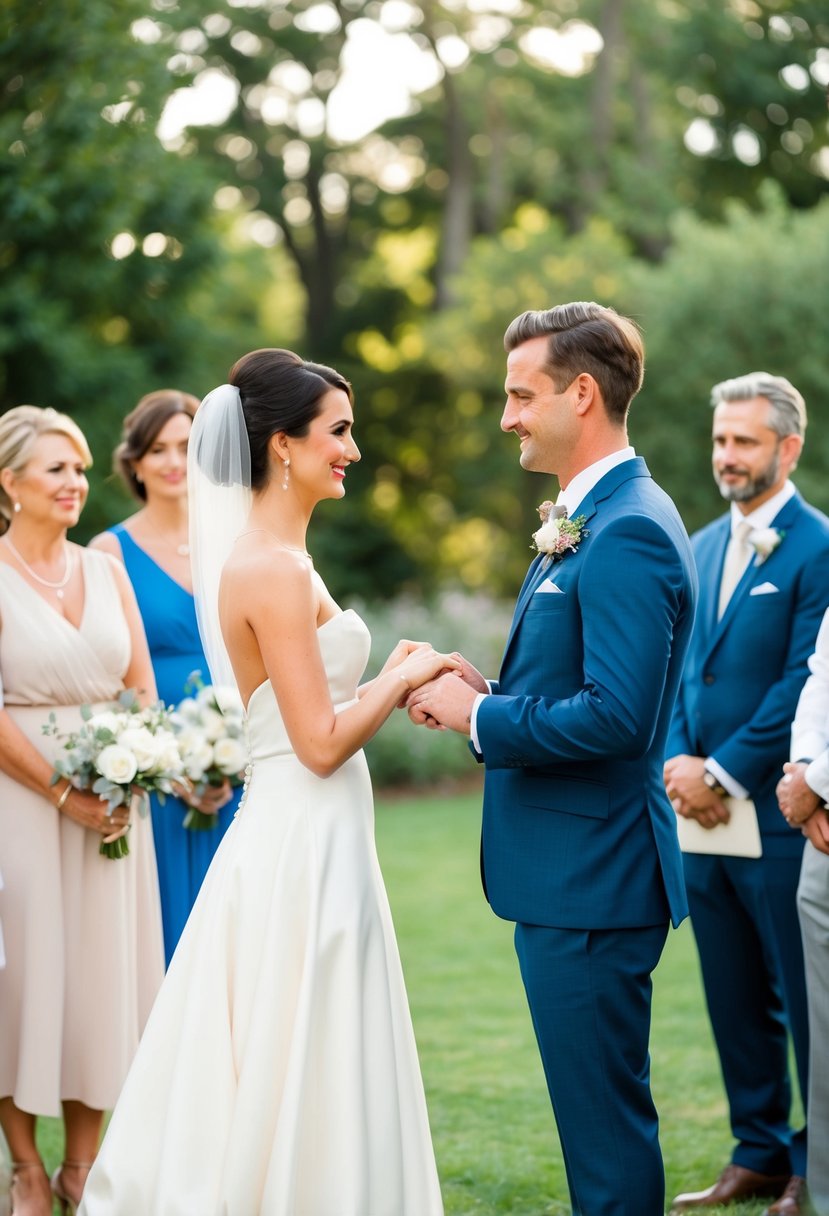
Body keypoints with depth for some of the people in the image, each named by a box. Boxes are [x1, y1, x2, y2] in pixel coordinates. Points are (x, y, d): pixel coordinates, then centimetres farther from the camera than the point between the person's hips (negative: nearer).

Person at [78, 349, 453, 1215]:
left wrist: (390, 687, 12)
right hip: (304, 850, -10)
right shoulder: (276, 568, -17)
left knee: (258, 1082, 14)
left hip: (293, 841, 10)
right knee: (302, 1085, -2)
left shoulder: (265, 557, 12)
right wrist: (402, 678, -7)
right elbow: (321, 742, -19)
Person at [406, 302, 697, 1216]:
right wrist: (485, 692, 5)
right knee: (598, 1109, 18)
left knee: (605, 1116, -3)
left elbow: (617, 718, -26)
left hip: (591, 876, -11)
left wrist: (480, 716, -15)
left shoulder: (628, 531, -18)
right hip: (567, 870, 11)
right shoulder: (584, 521, 15)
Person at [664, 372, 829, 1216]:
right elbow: (682, 669, 14)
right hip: (704, 813, 7)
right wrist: (680, 762, -3)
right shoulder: (702, 549, 14)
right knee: (735, 1002, 12)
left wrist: (722, 773, -14)